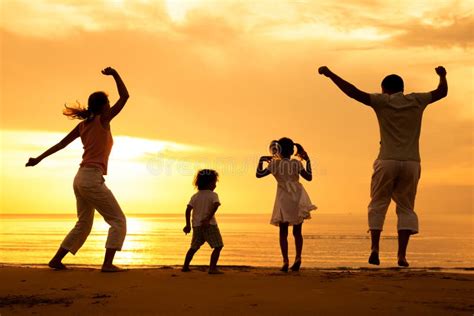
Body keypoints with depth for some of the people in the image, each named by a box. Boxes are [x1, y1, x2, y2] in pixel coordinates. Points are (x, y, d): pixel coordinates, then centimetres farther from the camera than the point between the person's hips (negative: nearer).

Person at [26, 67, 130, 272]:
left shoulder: (83, 125, 13)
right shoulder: (102, 120, -7)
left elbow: (61, 143, 16)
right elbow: (124, 96, -8)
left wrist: (39, 158, 21)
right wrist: (115, 74, -1)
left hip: (81, 178, 8)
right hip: (92, 179, -8)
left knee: (83, 225, 19)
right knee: (118, 220, -2)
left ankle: (56, 260, 19)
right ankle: (107, 264, -11)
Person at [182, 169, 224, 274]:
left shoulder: (195, 196, 9)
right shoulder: (213, 195, -4)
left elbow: (188, 210, 2)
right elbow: (215, 206, -22)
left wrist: (188, 225, 6)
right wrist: (208, 219, -22)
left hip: (196, 225, 6)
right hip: (210, 225, -6)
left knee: (194, 247, 20)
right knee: (218, 246, -2)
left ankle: (185, 267, 24)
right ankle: (212, 268, -12)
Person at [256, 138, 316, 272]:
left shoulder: (274, 164, -4)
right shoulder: (296, 163, 0)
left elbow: (259, 174, 2)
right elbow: (309, 177, 7)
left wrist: (261, 160, 14)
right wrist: (308, 161, 14)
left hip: (284, 199, -2)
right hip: (298, 198, 2)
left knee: (283, 232, 4)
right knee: (297, 231, 11)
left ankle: (286, 261, -7)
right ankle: (298, 257, -4)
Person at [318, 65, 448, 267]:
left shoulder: (382, 101, 2)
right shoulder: (417, 101, 10)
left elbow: (354, 92, -7)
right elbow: (442, 92, 25)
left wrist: (330, 74, -2)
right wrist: (442, 75, 45)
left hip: (387, 161, -2)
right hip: (411, 162, 2)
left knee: (378, 205, 8)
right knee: (406, 208, 8)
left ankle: (375, 248, -6)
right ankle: (402, 255, -1)